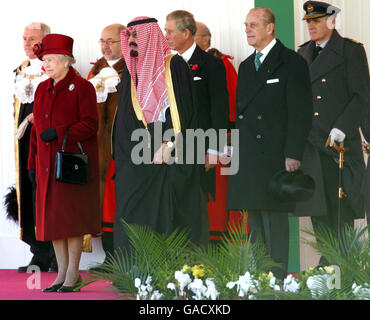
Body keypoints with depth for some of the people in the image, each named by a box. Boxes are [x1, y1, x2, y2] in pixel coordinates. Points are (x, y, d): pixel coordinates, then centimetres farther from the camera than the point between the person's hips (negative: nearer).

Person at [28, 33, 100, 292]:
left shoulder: (82, 87, -6)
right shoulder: (43, 89, 13)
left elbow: (90, 124, -13)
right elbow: (37, 128, 16)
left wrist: (58, 133, -22)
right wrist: (33, 163, 11)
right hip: (49, 163, 6)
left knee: (71, 215, -6)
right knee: (52, 217, 5)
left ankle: (73, 273, 1)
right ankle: (62, 273, 12)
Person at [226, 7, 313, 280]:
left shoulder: (291, 63, -5)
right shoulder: (247, 66, 18)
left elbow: (301, 112, -9)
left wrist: (293, 154, -15)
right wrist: (235, 150, 14)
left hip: (274, 154, -7)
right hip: (248, 157, 7)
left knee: (274, 215, -8)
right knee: (254, 219, 10)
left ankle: (278, 277, -5)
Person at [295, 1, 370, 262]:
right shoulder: (302, 53, 15)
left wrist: (341, 129, -16)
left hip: (341, 143, -5)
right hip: (311, 143, 5)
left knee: (341, 209, -3)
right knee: (317, 206, 6)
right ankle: (327, 264, 12)